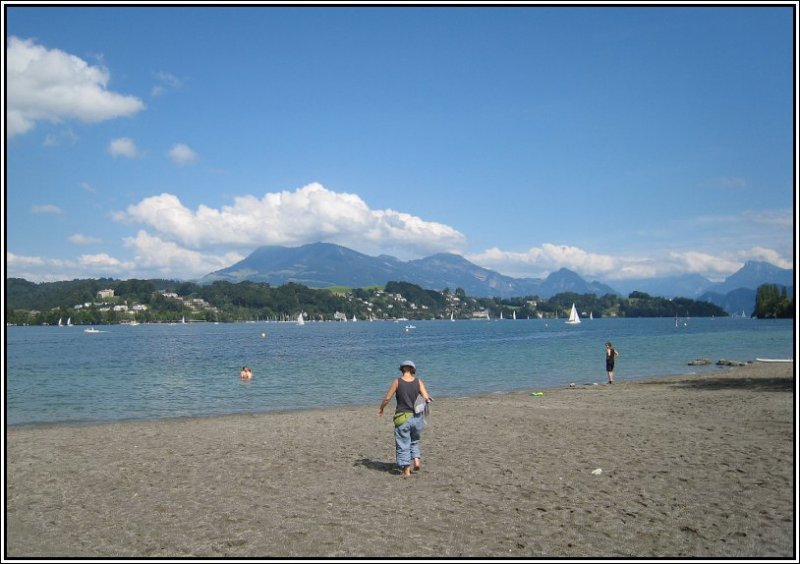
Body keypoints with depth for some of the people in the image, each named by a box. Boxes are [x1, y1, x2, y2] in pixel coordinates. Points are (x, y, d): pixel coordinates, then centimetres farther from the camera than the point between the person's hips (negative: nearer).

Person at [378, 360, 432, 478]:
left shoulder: (397, 382, -6)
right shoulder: (418, 382, -2)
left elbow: (387, 398, -3)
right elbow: (426, 398, -9)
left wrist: (381, 408, 14)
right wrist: (429, 399, 15)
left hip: (402, 418, -2)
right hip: (417, 417, 3)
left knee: (403, 445, 7)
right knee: (414, 441, 25)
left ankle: (406, 470, 5)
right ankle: (417, 459, 7)